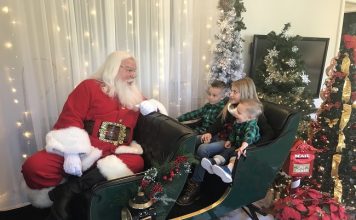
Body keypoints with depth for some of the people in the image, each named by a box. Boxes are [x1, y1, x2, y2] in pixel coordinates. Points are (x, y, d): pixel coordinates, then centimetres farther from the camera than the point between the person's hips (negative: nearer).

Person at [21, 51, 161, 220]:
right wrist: (72, 153, -20)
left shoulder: (134, 96, 17)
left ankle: (68, 189, -23)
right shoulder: (90, 86, 3)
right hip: (79, 151, -3)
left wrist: (149, 106, 4)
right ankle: (58, 206, 0)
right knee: (34, 166, -25)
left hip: (113, 155, 4)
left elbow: (151, 106, 31)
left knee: (136, 162, -29)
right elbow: (70, 118, -6)